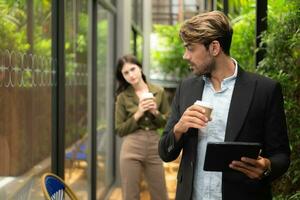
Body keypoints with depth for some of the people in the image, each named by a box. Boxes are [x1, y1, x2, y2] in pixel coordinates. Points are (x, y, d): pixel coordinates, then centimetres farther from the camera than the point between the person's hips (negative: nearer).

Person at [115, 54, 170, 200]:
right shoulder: (123, 97, 0)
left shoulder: (159, 92, 3)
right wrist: (138, 114, -12)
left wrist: (155, 112, -10)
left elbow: (168, 122, 8)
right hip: (131, 148, -1)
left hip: (154, 147, 2)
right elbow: (120, 130, -1)